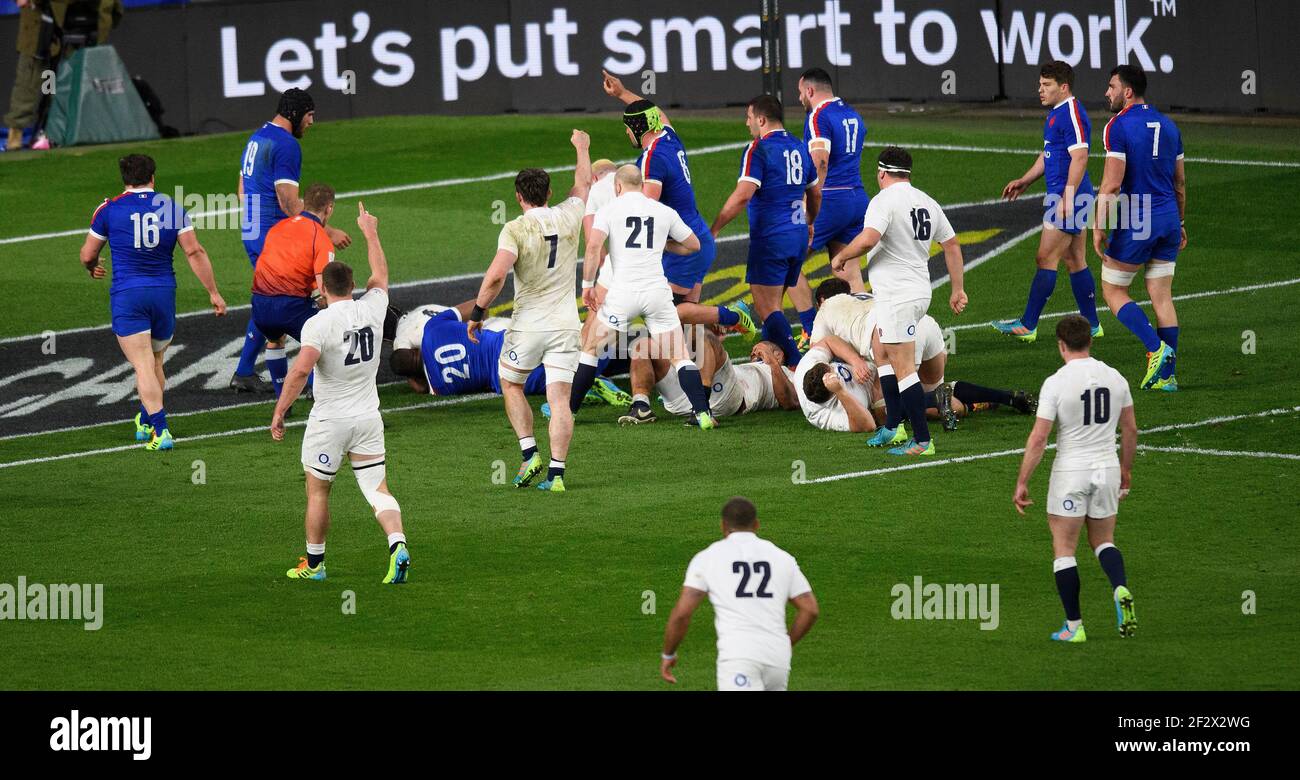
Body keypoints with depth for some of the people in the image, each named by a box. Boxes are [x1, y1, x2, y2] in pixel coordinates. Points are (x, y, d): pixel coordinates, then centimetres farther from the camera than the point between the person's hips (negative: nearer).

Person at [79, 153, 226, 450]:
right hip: (164, 292, 3)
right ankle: (146, 422, 37)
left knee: (143, 366, -6)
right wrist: (213, 292, 3)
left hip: (126, 295, -3)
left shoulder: (109, 210, 0)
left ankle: (160, 431, -19)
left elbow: (87, 255, 9)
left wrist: (93, 269, 33)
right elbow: (195, 252, -2)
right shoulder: (173, 208, 3)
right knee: (156, 362, 21)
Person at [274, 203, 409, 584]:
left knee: (317, 491, 12)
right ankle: (398, 544, -22)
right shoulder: (372, 309, -1)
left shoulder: (318, 324, -15)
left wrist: (279, 413, -19)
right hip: (368, 418, 4)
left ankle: (314, 563, 22)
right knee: (378, 489, 2)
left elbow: (301, 370, -27)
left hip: (329, 421, -4)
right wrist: (370, 231, 34)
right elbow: (380, 274, 21)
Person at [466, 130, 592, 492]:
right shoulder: (568, 218, 0)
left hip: (528, 324, -3)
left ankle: (529, 453, 9)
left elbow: (496, 276, -24)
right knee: (559, 398, 0)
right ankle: (557, 472, -8)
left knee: (511, 384, 20)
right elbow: (583, 184, 22)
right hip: (565, 324, 3)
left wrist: (477, 313, -10)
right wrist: (582, 149, 40)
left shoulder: (515, 229, -13)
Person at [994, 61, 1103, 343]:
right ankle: (1091, 324, 17)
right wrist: (1024, 181, 23)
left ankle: (1028, 325, -6)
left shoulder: (1072, 114, -16)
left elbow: (1079, 158, -23)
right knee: (1075, 261, 13)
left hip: (1068, 196, -11)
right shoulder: (1055, 114, 17)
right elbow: (1047, 156, 29)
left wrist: (1067, 198, -25)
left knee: (1046, 259, -8)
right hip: (1065, 197, 11)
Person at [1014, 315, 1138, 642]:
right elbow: (1130, 430, 11)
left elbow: (1038, 437, -14)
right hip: (1107, 468, 4)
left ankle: (1074, 626, 6)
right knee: (1103, 541, 19)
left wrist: (1022, 483, -7)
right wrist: (1126, 471, 25)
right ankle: (1121, 590, -10)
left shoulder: (1056, 383, -14)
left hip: (1070, 472, -4)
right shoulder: (1115, 378, 1)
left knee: (1064, 549, 7)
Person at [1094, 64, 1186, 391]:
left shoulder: (1118, 126, -12)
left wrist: (1099, 227, -12)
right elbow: (1180, 182, 16)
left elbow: (1112, 184, -17)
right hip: (1168, 219, 7)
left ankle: (1156, 348, -11)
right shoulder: (1168, 125, 10)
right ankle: (1166, 376, 6)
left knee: (1113, 291, 7)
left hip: (1134, 223, -7)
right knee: (1162, 297, 8)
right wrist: (1180, 223, 25)